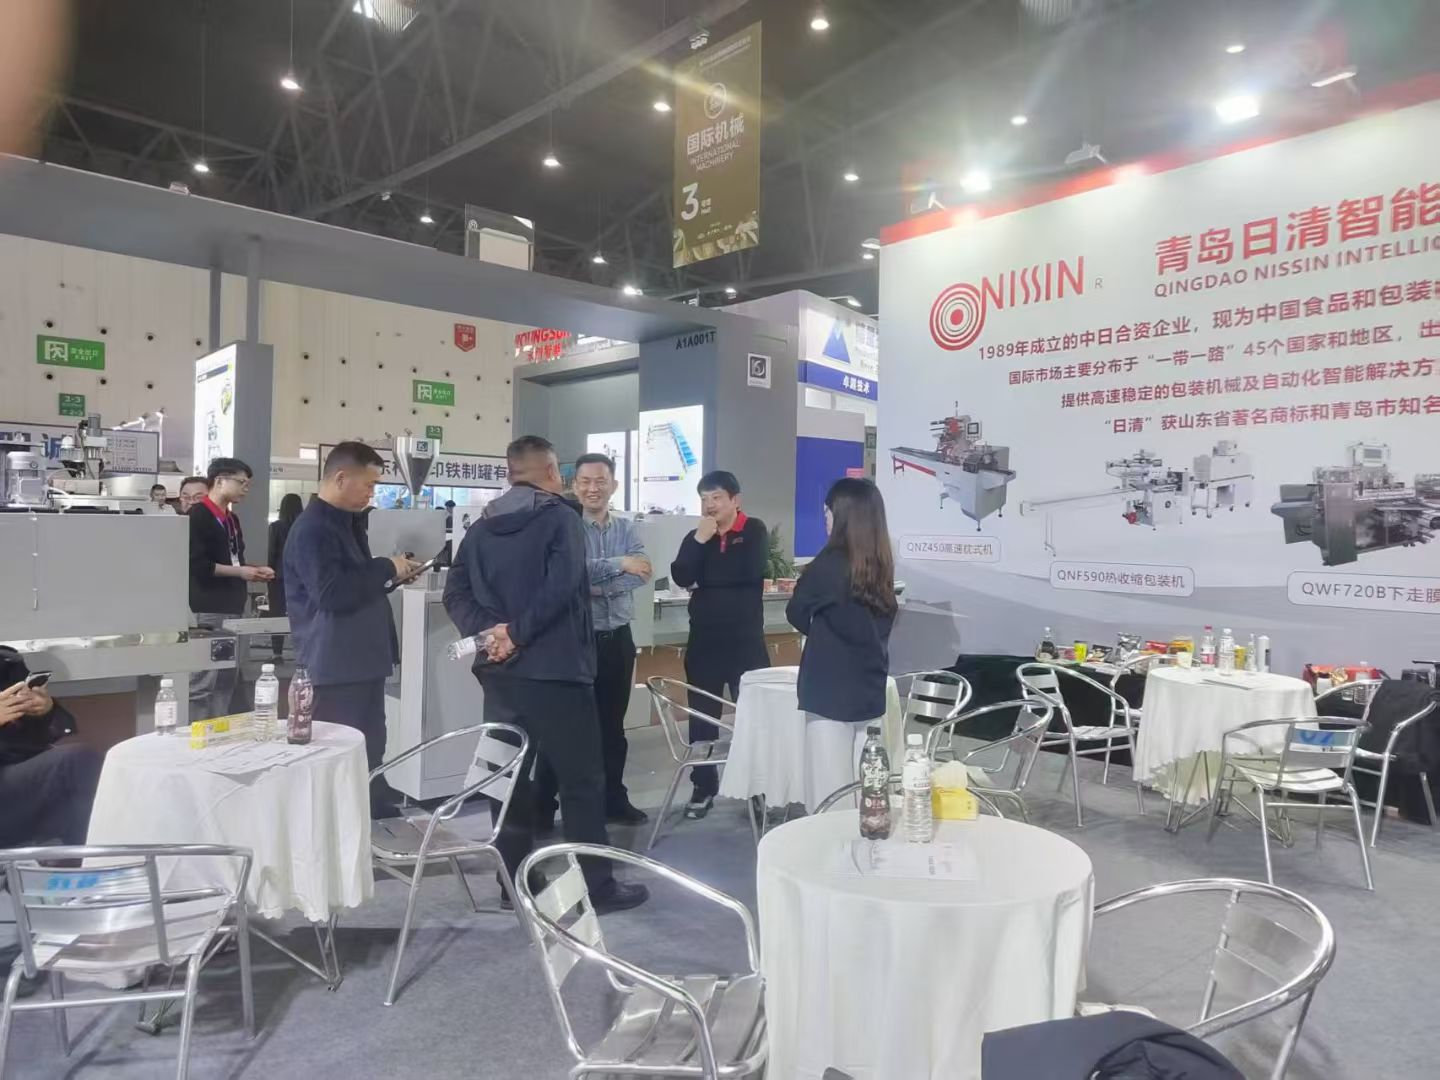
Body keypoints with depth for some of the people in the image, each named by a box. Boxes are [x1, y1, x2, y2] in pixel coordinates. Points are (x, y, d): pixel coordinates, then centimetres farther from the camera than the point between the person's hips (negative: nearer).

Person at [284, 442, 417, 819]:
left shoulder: (347, 522, 17)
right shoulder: (312, 529, -15)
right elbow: (332, 593, -25)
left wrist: (390, 576, 10)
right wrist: (386, 568, -17)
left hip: (362, 660, 10)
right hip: (335, 666, -10)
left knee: (368, 753, 15)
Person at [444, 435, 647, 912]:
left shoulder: (481, 527, 12)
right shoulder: (561, 516, -7)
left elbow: (456, 592, 2)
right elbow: (560, 585, -22)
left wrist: (487, 631, -10)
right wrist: (517, 633, -17)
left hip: (499, 670, 7)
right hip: (553, 667, -6)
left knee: (508, 772, 15)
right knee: (582, 778, 3)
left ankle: (514, 881, 22)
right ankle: (597, 886, 9)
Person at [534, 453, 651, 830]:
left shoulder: (627, 529, 7)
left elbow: (641, 574, -9)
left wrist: (595, 586, -22)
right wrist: (618, 564, -28)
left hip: (617, 638, 5)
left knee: (613, 725, 15)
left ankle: (614, 799, 29)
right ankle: (542, 807, 12)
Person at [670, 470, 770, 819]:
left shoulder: (754, 531, -2)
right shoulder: (695, 537, 9)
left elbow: (749, 571, -19)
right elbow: (681, 577, -8)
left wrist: (704, 577, -7)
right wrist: (700, 540, -16)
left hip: (746, 639, -3)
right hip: (704, 639, 4)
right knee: (702, 715, 9)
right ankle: (703, 787, 21)